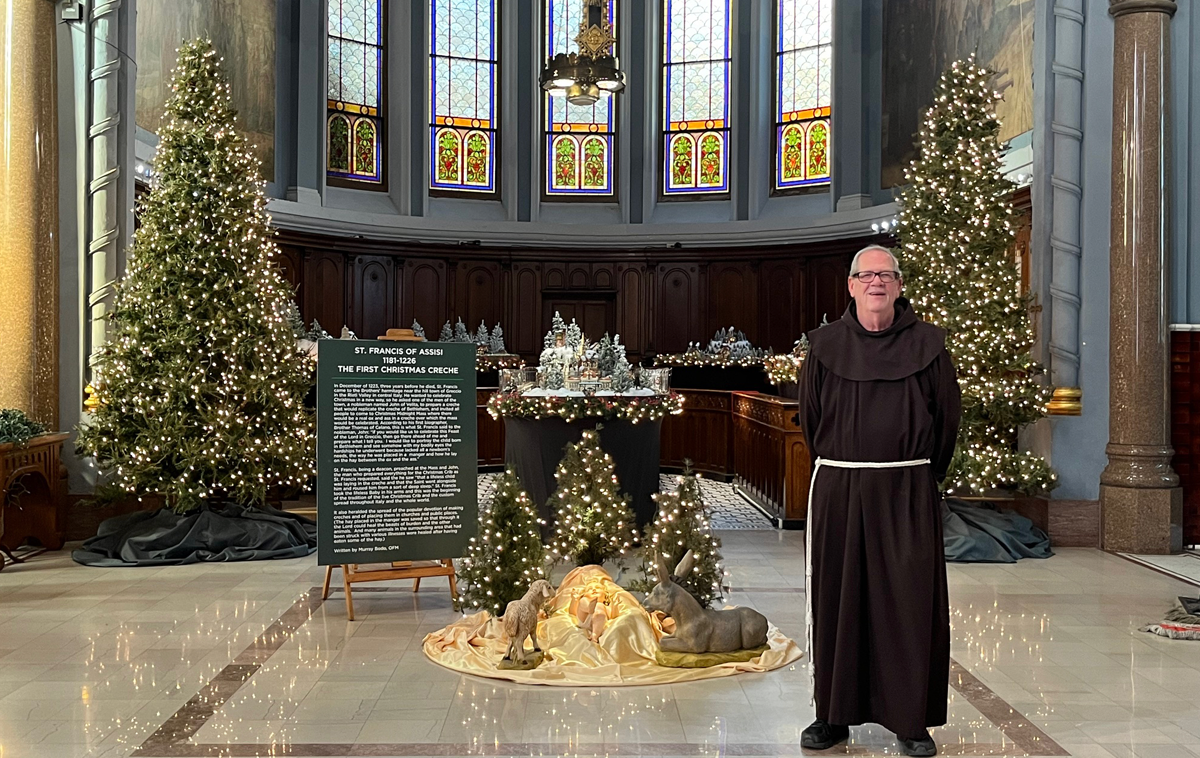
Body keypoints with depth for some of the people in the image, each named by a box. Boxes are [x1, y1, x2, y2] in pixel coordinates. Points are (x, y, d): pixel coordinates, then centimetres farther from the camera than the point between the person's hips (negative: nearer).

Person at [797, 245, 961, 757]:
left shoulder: (926, 344, 2)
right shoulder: (825, 345, 5)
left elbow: (947, 417, 8)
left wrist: (921, 477, 10)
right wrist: (840, 474, 13)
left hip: (908, 491, -1)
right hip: (837, 489, 1)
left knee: (910, 603, 0)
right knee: (837, 603, 6)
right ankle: (834, 715, 18)